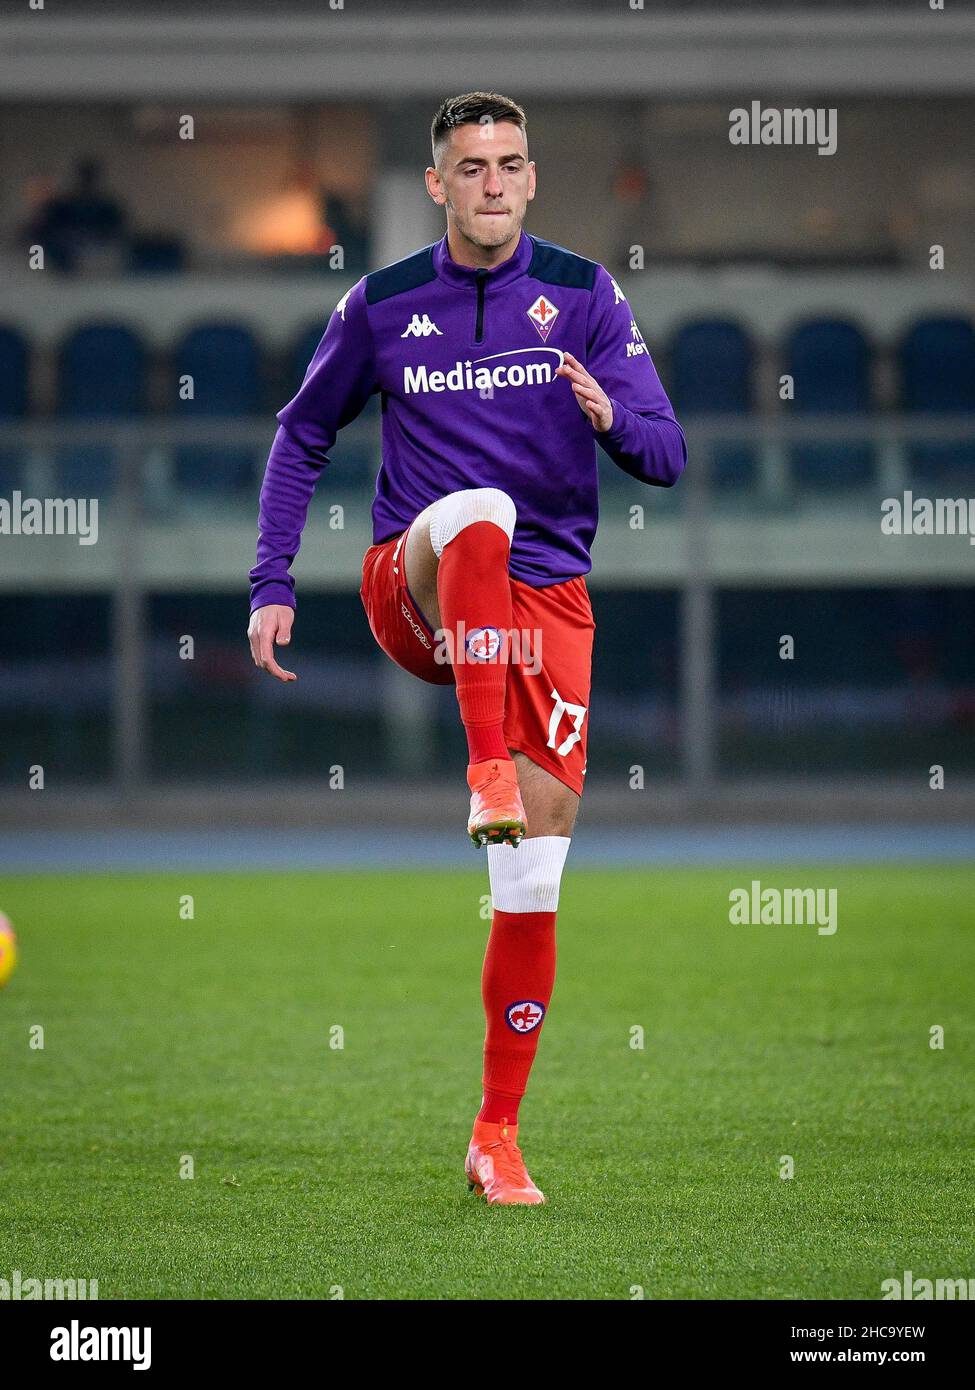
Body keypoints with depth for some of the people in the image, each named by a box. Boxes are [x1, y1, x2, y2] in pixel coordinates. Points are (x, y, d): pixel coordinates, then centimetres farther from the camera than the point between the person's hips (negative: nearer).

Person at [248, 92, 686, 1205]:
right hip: (411, 591, -1)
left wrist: (614, 420, -24)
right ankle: (487, 772, -44)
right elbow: (303, 434, 17)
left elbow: (666, 454, 0)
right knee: (481, 508, -38)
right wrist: (270, 586, 8)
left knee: (533, 883, -5)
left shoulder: (582, 295, 3)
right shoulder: (381, 304, 4)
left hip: (545, 603, 1)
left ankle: (497, 1136, 5)